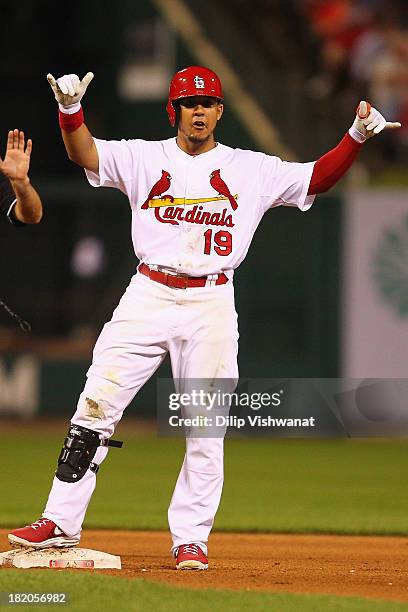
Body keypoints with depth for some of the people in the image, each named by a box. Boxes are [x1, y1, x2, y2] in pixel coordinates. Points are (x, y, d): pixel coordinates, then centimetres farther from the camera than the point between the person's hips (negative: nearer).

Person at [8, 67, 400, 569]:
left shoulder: (252, 170, 8)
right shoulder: (142, 158, 7)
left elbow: (317, 178, 4)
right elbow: (85, 155, -7)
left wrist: (357, 137, -12)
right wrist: (70, 110, -26)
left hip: (212, 305, 0)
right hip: (149, 297, 0)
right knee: (96, 407, -6)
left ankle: (190, 540, 9)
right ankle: (61, 523, 0)